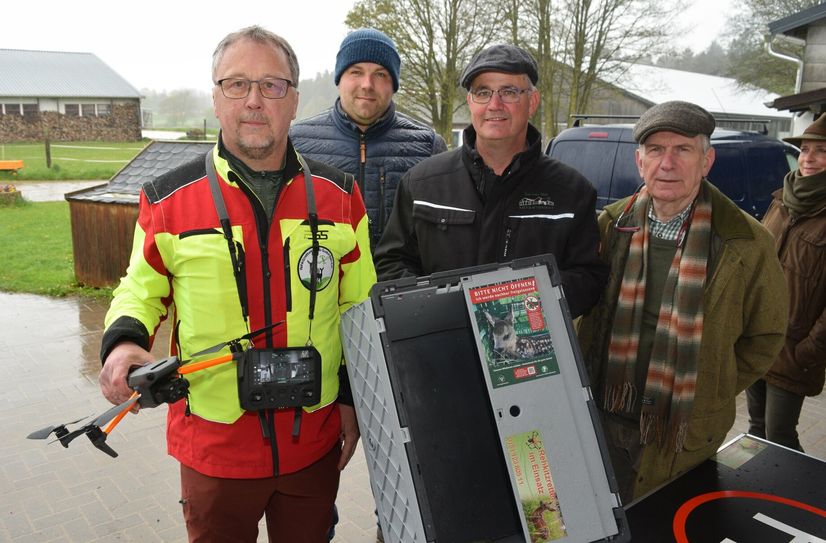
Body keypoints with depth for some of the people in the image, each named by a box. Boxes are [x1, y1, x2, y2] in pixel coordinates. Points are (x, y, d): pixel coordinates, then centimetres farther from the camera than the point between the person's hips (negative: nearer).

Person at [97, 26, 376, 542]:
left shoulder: (339, 194, -2)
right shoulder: (168, 198, -7)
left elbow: (360, 305, 5)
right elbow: (143, 287, 7)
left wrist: (354, 394, 4)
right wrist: (124, 340, -13)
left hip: (314, 440, 2)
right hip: (214, 443, -1)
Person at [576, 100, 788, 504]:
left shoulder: (745, 242, -12)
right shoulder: (612, 224, -3)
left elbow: (765, 335, 1)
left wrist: (712, 394, 0)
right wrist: (585, 388, 6)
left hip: (683, 437, -2)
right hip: (601, 421, 3)